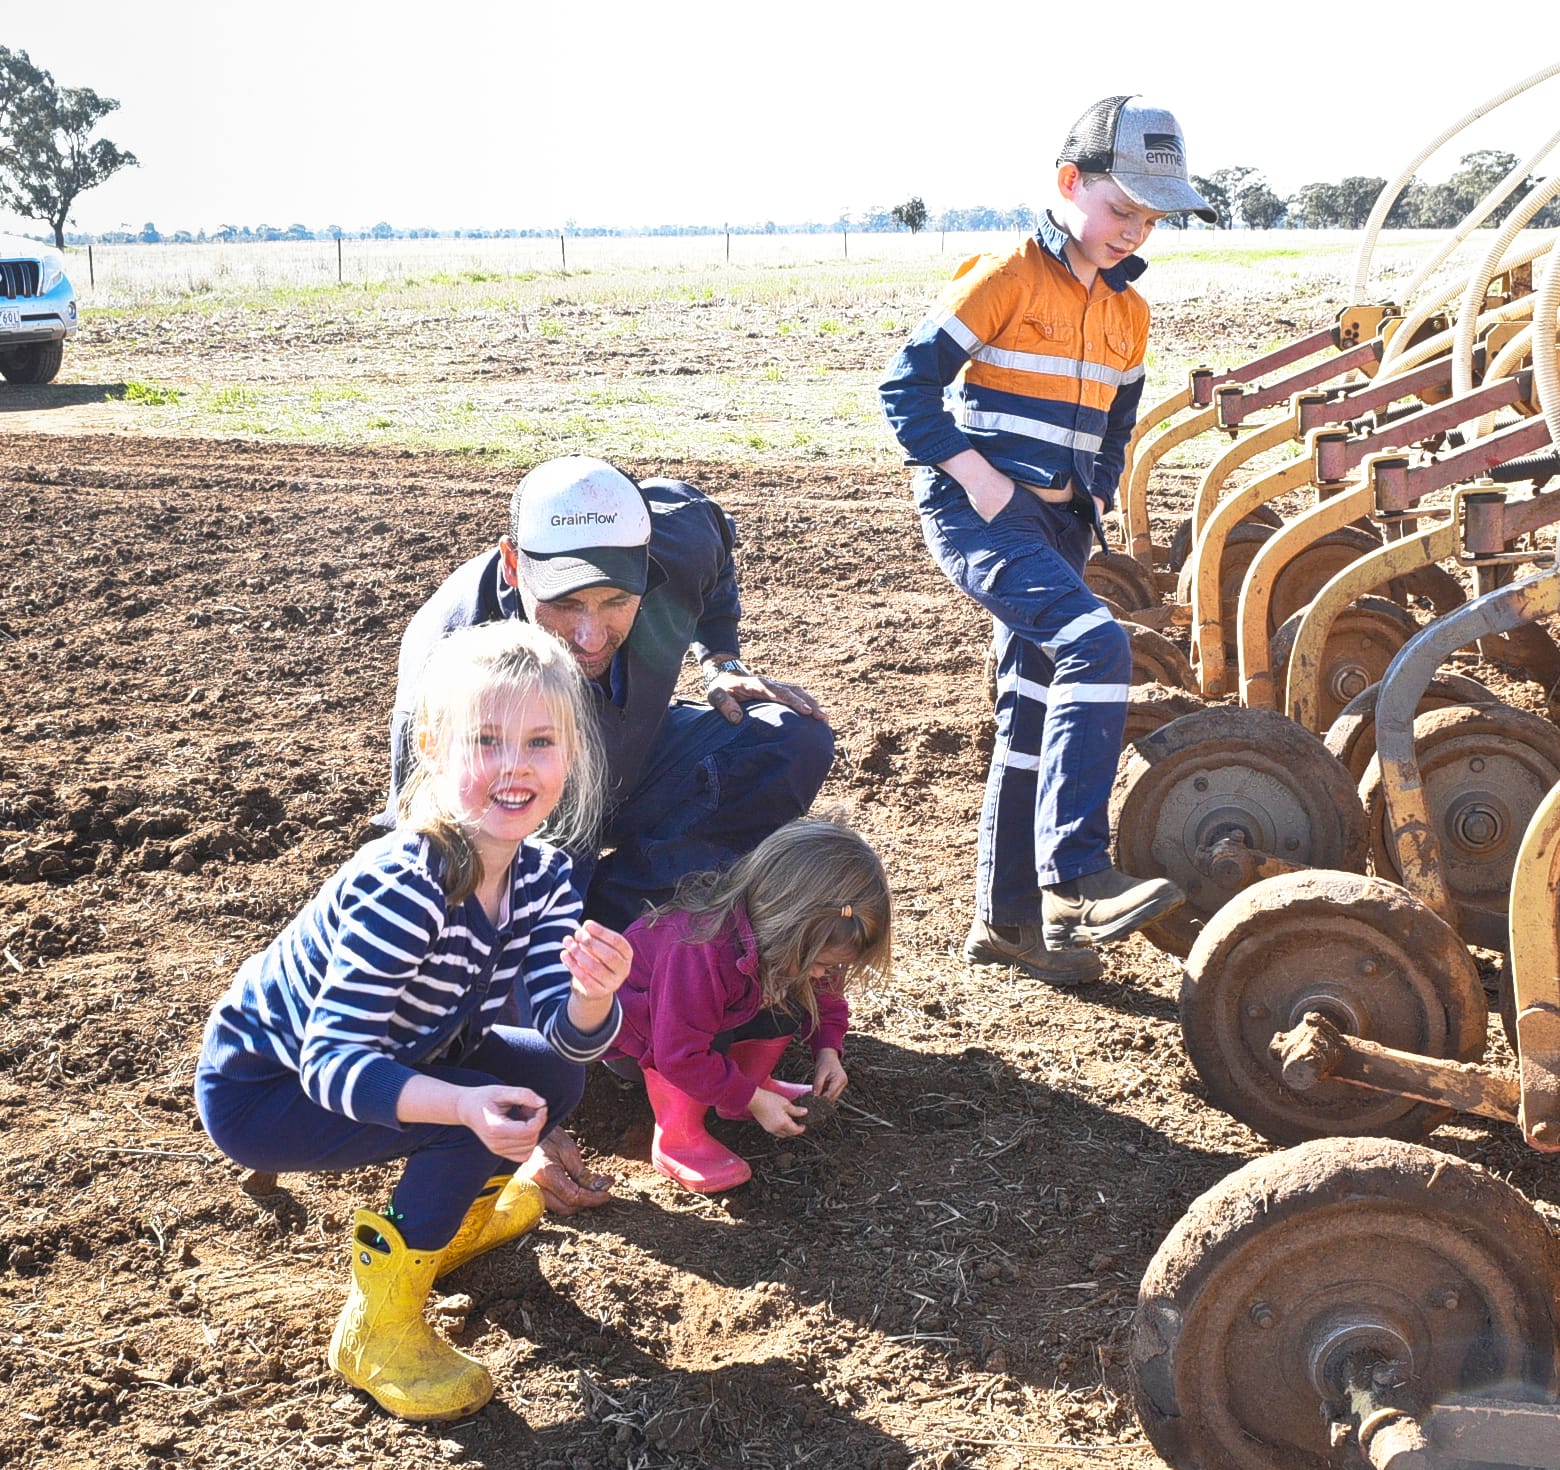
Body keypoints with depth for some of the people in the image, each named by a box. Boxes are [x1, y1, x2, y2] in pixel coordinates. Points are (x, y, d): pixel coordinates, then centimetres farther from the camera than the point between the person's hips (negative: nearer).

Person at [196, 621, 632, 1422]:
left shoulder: (540, 875, -11)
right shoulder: (401, 888, -35)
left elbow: (568, 1033, -15)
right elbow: (331, 1063, -36)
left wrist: (593, 994, -39)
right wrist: (464, 1106, -50)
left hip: (385, 1057, 7)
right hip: (259, 1085, -7)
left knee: (553, 1077, -1)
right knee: (483, 1120, -24)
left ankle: (450, 1215, 24)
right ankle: (375, 1327, -6)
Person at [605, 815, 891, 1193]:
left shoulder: (800, 940, -17)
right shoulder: (704, 953, -42)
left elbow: (826, 996, 4)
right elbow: (680, 1055, -37)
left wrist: (828, 1051, -12)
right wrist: (753, 1101, -31)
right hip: (630, 1033, -7)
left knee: (795, 999, -13)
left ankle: (747, 1084, 3)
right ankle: (676, 1137, -21)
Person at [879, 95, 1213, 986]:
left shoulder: (1127, 311, 13)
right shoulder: (1006, 279, -9)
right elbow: (908, 386, -11)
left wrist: (1095, 503, 11)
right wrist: (977, 475, -18)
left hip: (1058, 526, 8)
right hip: (979, 514, -8)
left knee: (1037, 714, 8)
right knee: (1096, 645, -28)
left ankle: (1008, 918, 17)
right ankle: (1075, 877, -26)